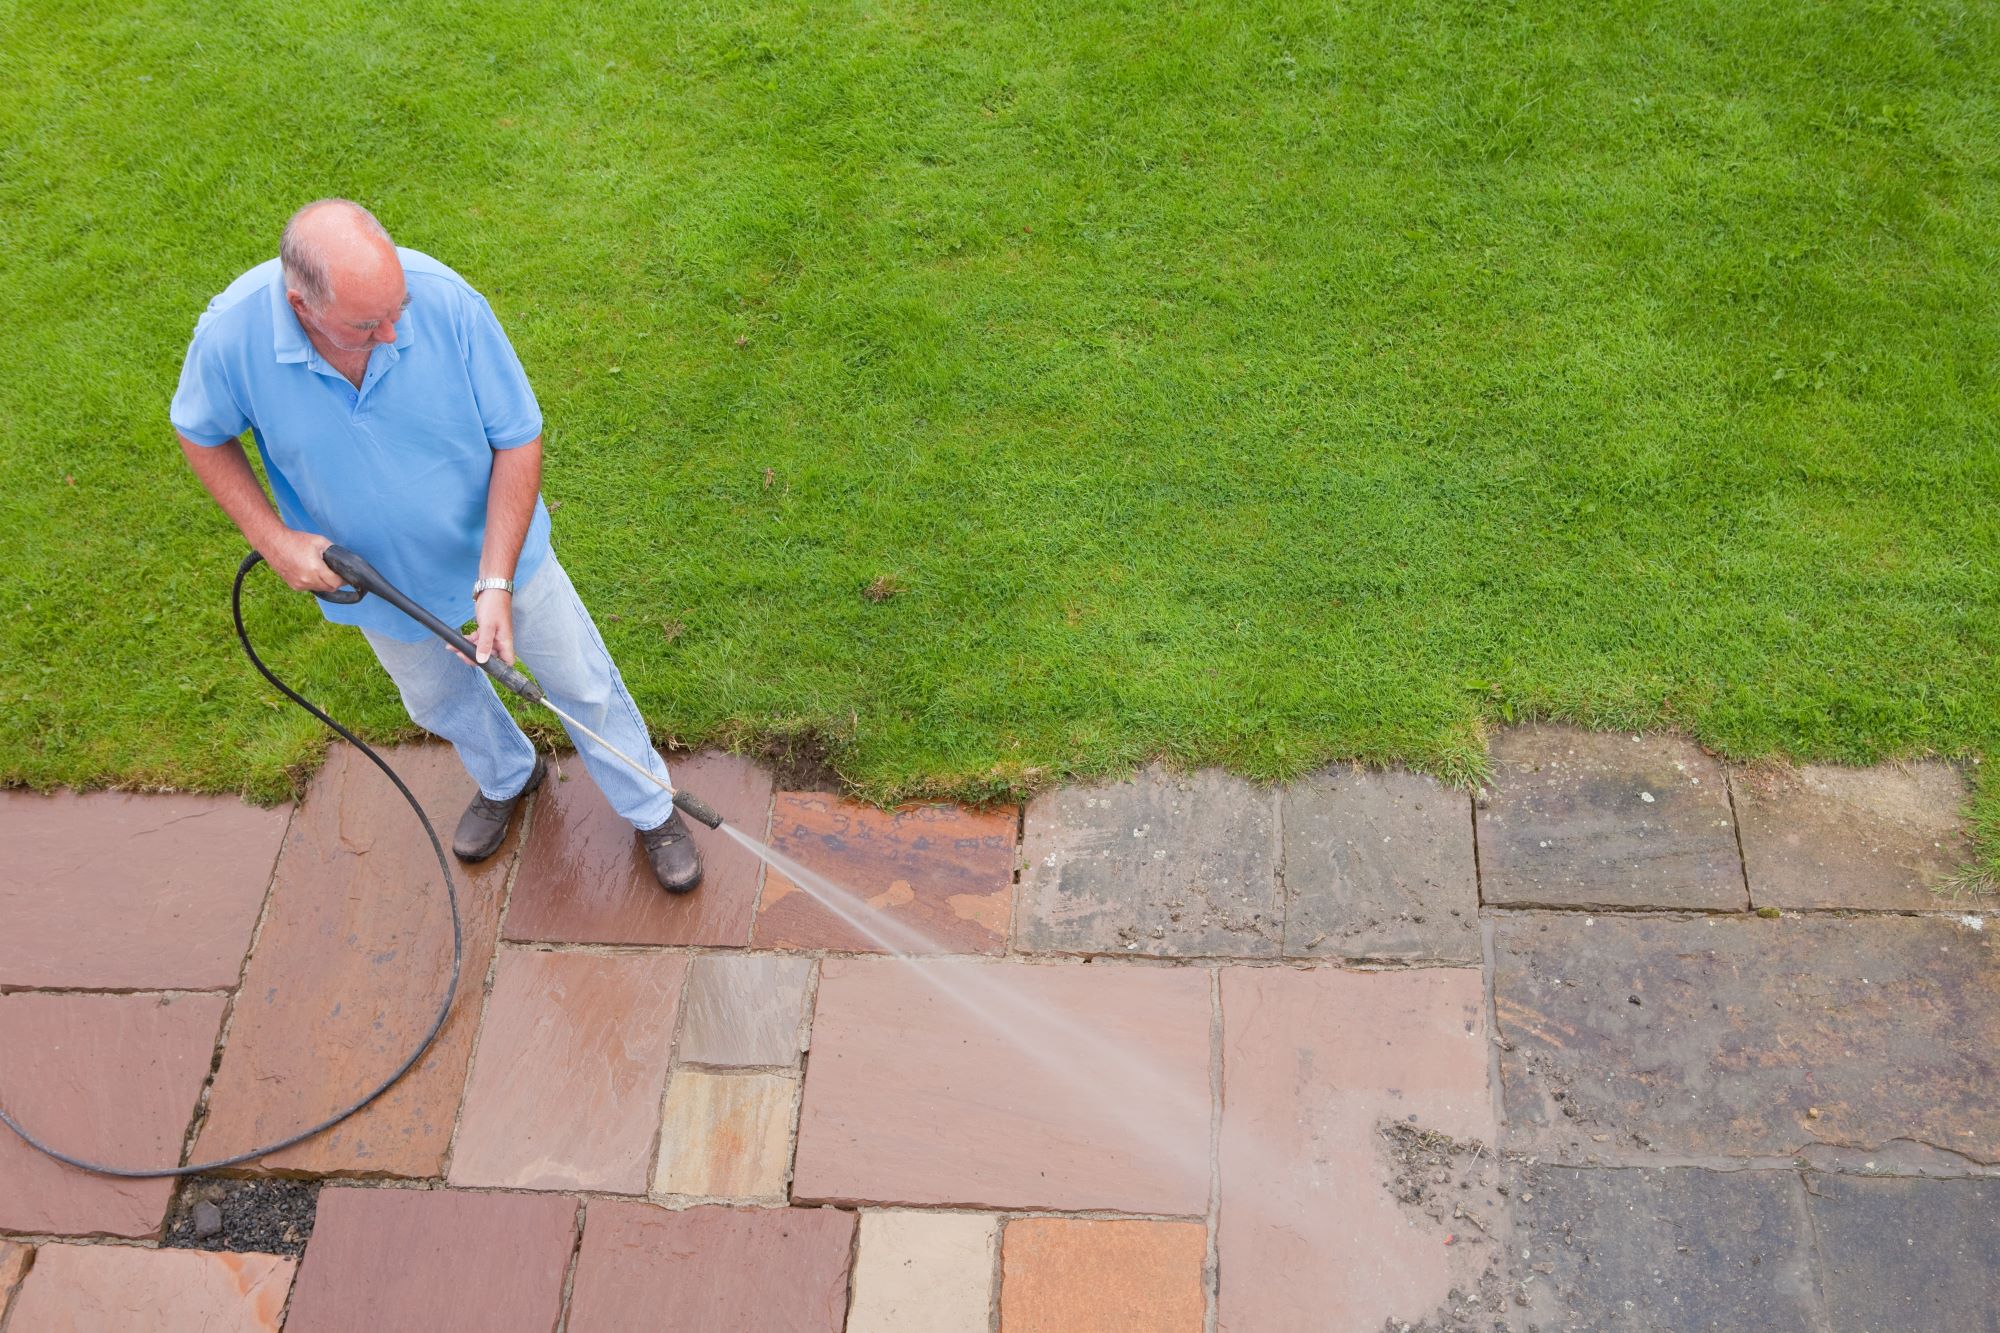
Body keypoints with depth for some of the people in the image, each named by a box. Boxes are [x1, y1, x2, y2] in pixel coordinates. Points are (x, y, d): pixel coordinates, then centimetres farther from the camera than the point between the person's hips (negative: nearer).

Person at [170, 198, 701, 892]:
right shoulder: (231, 334, -29)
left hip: (498, 550, -2)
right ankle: (507, 778, 61)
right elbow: (200, 433, -6)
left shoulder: (446, 300, -34)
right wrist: (272, 535, -19)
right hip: (377, 579, 2)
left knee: (583, 684, 14)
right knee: (440, 702, 28)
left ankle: (652, 810, 40)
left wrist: (496, 583, -28)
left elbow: (518, 439, -24)